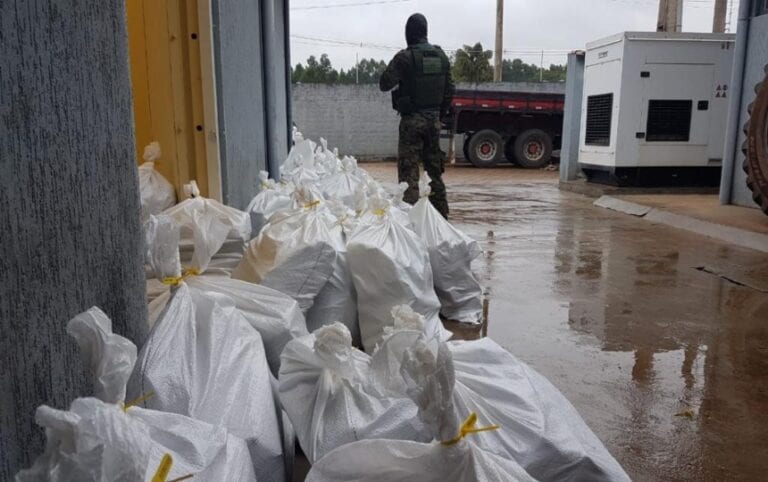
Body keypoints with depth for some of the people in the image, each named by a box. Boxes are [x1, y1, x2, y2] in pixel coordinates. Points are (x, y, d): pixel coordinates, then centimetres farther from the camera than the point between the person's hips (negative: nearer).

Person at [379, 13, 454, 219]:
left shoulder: (405, 57, -11)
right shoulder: (441, 56, 7)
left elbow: (384, 84, -10)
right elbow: (449, 89, 11)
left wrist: (394, 72, 10)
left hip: (412, 119, -6)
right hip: (433, 118, 6)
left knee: (408, 169, -3)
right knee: (434, 167, 14)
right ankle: (441, 213, 20)